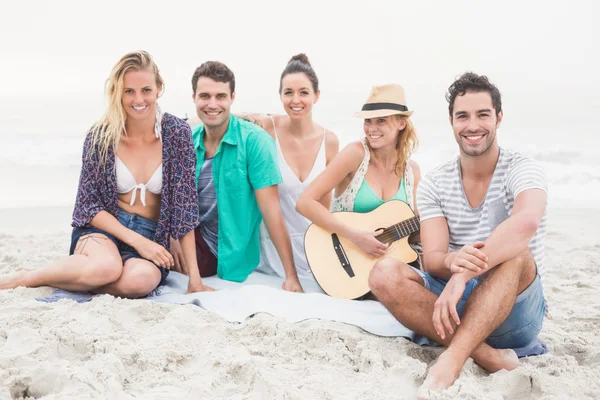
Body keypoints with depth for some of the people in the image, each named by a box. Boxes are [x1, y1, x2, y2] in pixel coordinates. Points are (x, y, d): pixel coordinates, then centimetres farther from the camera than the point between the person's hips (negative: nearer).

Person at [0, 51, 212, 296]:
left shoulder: (176, 133, -6)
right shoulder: (100, 137, -6)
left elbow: (184, 203, -6)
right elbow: (89, 204, -3)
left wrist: (194, 275, -9)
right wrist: (136, 240, -16)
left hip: (151, 236, 1)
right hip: (102, 230, -1)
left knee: (142, 278, -35)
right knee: (107, 266, -37)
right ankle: (23, 279, -12)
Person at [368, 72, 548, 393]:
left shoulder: (520, 170, -9)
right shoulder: (433, 184, 3)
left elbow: (527, 222, -33)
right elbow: (431, 259, -8)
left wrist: (463, 275, -43)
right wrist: (453, 262, -34)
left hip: (514, 311, -3)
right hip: (453, 303, 4)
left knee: (514, 252, -35)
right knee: (384, 274, -24)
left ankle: (449, 363, -43)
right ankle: (489, 357, -31)